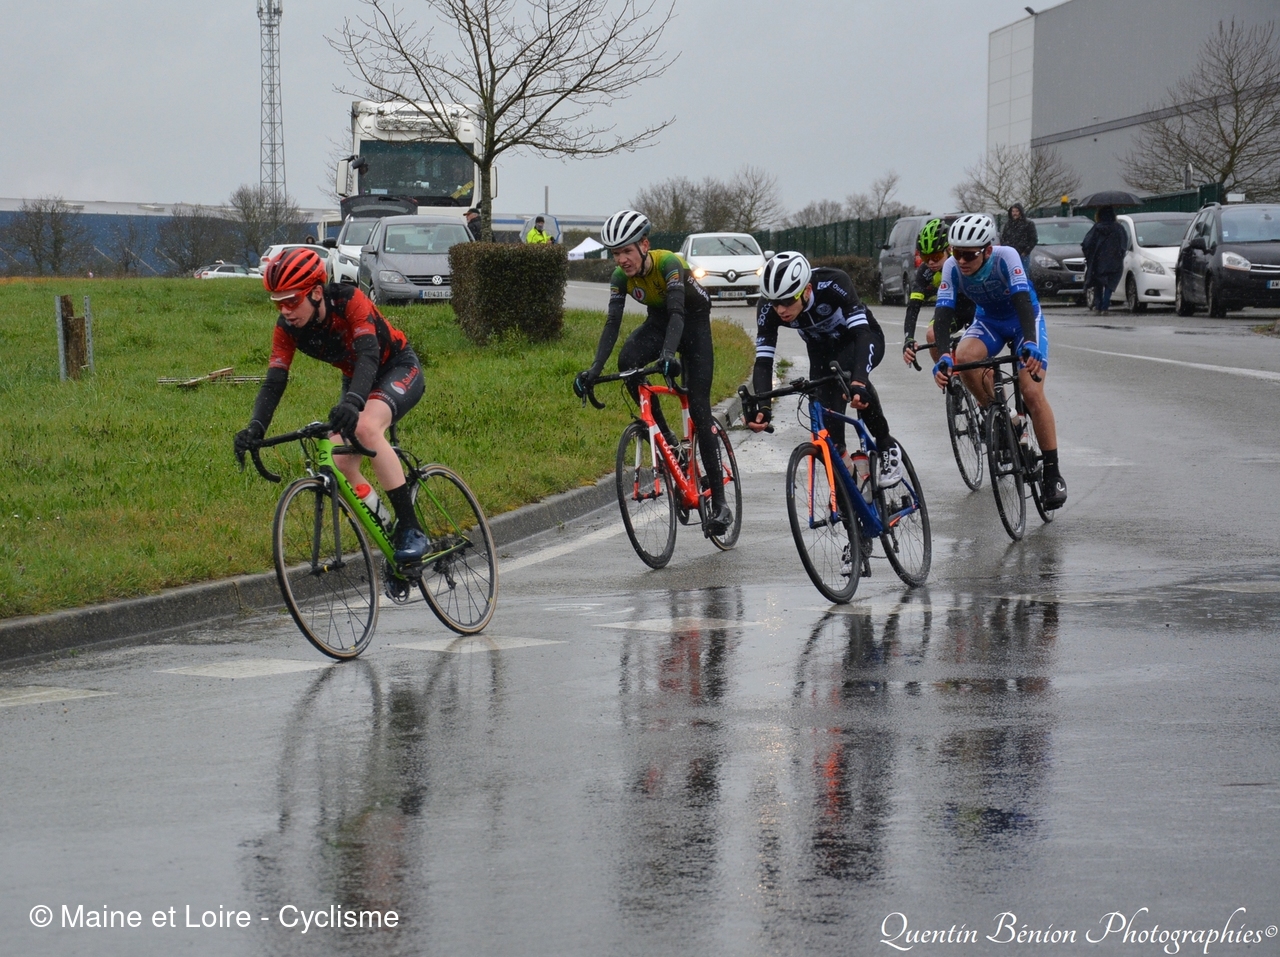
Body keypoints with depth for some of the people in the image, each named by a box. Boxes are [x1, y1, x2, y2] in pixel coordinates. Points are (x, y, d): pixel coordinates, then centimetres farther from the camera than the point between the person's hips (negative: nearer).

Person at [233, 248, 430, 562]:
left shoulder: (349, 301, -31)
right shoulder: (287, 328, -16)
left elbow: (368, 356, -43)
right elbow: (274, 382, -19)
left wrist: (353, 402, -61)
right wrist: (255, 428, -38)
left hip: (400, 370, -6)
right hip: (357, 380, 6)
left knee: (366, 427, -35)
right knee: (341, 464, -13)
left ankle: (411, 528, -31)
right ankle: (388, 537, 4)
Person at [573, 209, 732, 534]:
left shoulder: (668, 263, -31)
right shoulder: (621, 276, -16)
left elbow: (677, 312, -42)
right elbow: (612, 323, -21)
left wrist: (669, 353, -58)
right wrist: (595, 369, -34)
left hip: (693, 322, -5)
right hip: (658, 321, 5)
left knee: (699, 409, -12)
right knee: (626, 360, -29)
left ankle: (719, 503, -10)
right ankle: (666, 438, -13)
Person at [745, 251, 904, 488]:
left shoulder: (833, 283, -39)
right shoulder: (769, 308, -28)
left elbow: (862, 334, -45)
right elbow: (763, 361, -29)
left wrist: (859, 381, -62)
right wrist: (761, 407, -47)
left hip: (862, 338, -4)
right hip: (822, 349, 4)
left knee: (844, 372, -35)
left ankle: (886, 446, -17)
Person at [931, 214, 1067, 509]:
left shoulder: (1006, 257, -33)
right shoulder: (952, 267, -24)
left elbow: (1023, 303, -42)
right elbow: (943, 314, -30)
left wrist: (1030, 345, -59)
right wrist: (943, 358, -46)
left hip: (1024, 320, -3)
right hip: (989, 321, 3)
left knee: (1032, 393, -18)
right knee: (964, 358, -30)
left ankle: (1053, 474, -8)